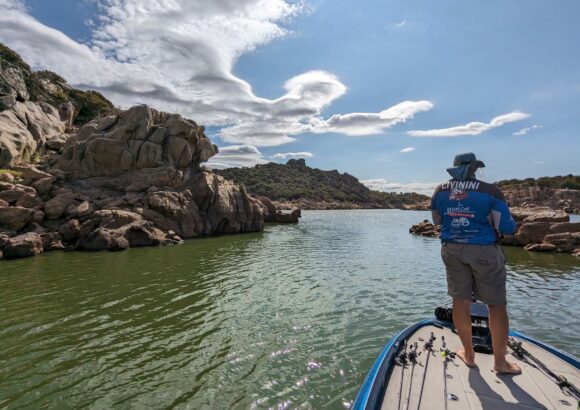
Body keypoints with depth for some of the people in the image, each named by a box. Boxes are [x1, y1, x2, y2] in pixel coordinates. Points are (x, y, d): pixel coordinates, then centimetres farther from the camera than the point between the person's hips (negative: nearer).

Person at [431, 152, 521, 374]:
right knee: (496, 305, 11)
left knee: (460, 301, 12)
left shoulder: (440, 190, 0)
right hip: (484, 251, -3)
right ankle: (500, 361, 21)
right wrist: (487, 220, 12)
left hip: (452, 250, 4)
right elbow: (507, 228, -8)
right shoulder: (490, 191, -12)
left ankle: (468, 354, 26)